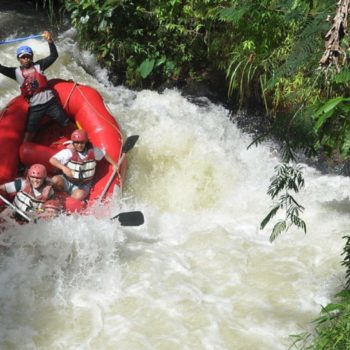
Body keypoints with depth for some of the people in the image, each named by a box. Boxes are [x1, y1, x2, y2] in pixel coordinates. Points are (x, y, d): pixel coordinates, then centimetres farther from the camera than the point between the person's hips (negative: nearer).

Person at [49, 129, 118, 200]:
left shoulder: (92, 150, -10)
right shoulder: (69, 152, -18)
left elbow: (104, 154, 10)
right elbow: (52, 160, -27)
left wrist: (114, 164, 7)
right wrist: (63, 167, -42)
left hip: (83, 185, 1)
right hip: (67, 181, -1)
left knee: (79, 196, -33)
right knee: (55, 180, -33)